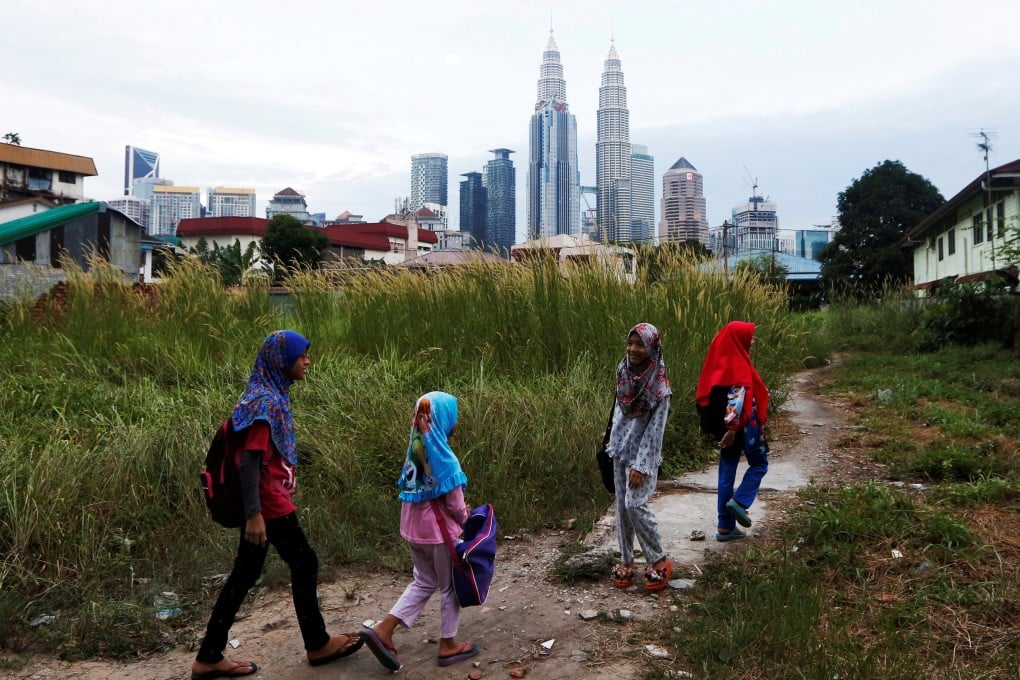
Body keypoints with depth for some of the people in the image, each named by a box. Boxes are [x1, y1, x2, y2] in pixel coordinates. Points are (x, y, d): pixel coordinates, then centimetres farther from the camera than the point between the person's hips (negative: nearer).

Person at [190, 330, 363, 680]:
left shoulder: (273, 396, 12)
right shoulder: (265, 402, -18)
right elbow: (250, 460, -23)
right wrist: (253, 514, -27)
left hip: (267, 504, 9)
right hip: (269, 505, -9)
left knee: (244, 575, 12)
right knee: (304, 563, 5)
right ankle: (317, 644, 21)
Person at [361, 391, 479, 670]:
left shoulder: (415, 447, 2)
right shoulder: (440, 453, -21)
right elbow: (453, 498, -17)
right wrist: (465, 521, 3)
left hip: (414, 525, 7)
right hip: (439, 527, -7)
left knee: (424, 582, 20)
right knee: (450, 586, 12)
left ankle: (383, 630, 11)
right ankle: (448, 646, 23)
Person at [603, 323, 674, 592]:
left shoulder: (659, 385, -17)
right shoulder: (624, 372, 2)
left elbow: (655, 428, -17)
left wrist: (640, 465, -20)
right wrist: (612, 437, 15)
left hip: (643, 452, -6)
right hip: (621, 449, 6)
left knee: (635, 503, -13)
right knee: (622, 505, 9)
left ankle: (659, 561, 2)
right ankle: (626, 561, 19)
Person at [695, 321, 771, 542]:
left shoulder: (721, 361, 10)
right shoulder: (738, 363, -15)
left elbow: (707, 395, 14)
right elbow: (738, 398, -23)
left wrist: (713, 427, 19)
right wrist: (732, 427, -27)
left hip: (725, 425, 8)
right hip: (743, 425, -8)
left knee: (727, 471, 9)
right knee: (759, 464, 13)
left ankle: (725, 527, 11)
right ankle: (739, 501, -4)